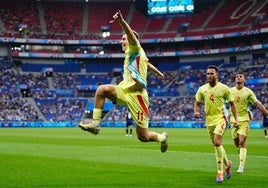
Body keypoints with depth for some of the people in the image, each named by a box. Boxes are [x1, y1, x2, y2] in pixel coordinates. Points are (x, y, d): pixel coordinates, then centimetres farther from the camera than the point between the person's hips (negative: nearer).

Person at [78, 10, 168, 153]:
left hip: (136, 95, -8)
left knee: (143, 137, -3)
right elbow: (147, 63, 40)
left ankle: (162, 137, 29)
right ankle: (95, 123, -19)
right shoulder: (131, 53, 21)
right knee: (102, 90, -19)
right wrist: (158, 73, 59)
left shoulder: (135, 49, -4)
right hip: (125, 91, 8)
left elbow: (132, 35, -27)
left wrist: (121, 21, -48)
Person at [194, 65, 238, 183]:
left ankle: (220, 171, -13)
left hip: (220, 118, -5)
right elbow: (197, 103, 13)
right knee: (217, 144, 13)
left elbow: (232, 104, 4)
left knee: (217, 143, -20)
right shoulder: (202, 89, 5)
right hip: (209, 120, 5)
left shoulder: (224, 88, -4)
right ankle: (227, 163, 39)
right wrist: (196, 112, -8)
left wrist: (236, 119, 1)